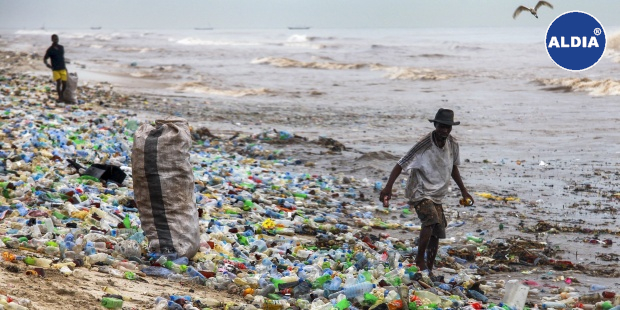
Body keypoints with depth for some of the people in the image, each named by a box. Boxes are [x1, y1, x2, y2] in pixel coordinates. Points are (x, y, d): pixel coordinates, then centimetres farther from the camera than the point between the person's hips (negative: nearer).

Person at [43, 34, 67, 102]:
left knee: (64, 83, 0)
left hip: (63, 68, 4)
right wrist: (47, 64, -25)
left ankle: (61, 95, 22)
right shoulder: (50, 50, -5)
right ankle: (59, 97, -3)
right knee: (58, 83, -14)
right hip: (55, 69, -4)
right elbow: (44, 59, -4)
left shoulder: (61, 47, 9)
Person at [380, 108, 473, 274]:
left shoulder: (453, 144, -1)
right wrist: (388, 187, -31)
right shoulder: (424, 145, -20)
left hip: (437, 195, 7)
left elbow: (453, 167, 18)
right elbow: (400, 165, -21)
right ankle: (419, 259, -15)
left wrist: (463, 190, 23)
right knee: (431, 221, -30)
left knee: (436, 235, 5)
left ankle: (429, 270, 16)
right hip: (420, 193, -7)